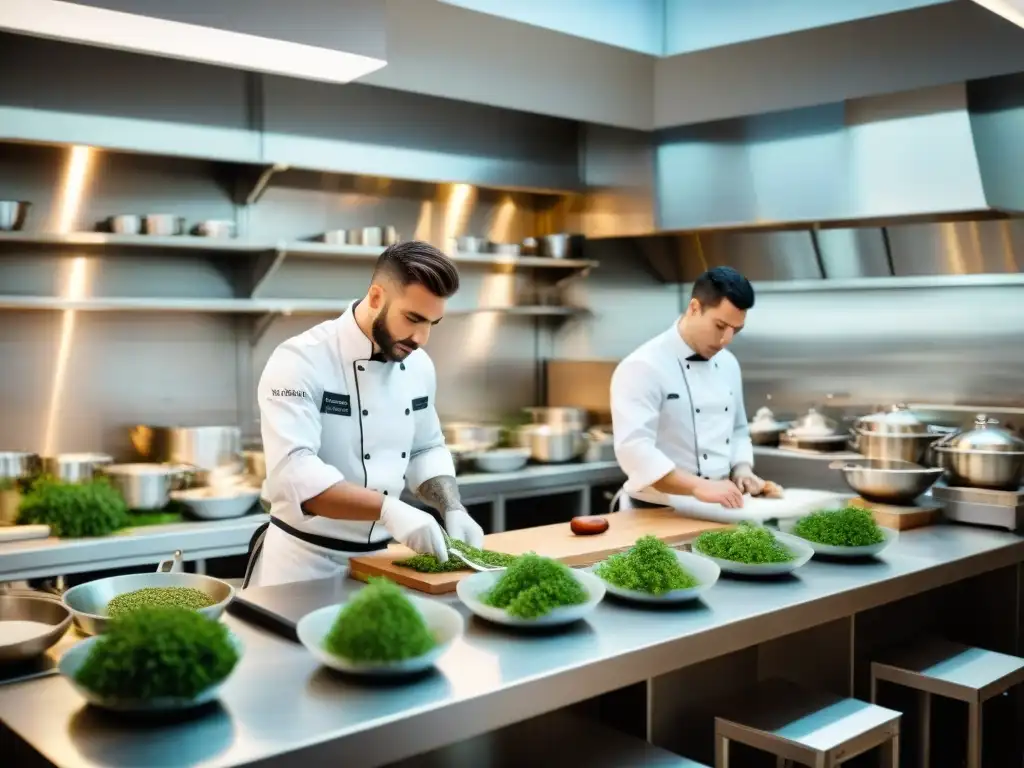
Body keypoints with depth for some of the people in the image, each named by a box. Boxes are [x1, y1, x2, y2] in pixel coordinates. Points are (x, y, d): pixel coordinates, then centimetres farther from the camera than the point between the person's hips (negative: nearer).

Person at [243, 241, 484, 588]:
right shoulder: (300, 361, -19)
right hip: (306, 560, -6)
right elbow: (293, 471, -29)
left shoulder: (418, 366, 2)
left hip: (378, 558, 6)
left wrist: (453, 509, -4)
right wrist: (388, 509, -37)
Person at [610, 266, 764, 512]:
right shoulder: (644, 367, -15)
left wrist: (741, 469, 0)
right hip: (659, 513, -6)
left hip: (716, 510, 6)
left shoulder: (728, 364, 9)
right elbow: (635, 449, -25)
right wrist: (698, 487, -33)